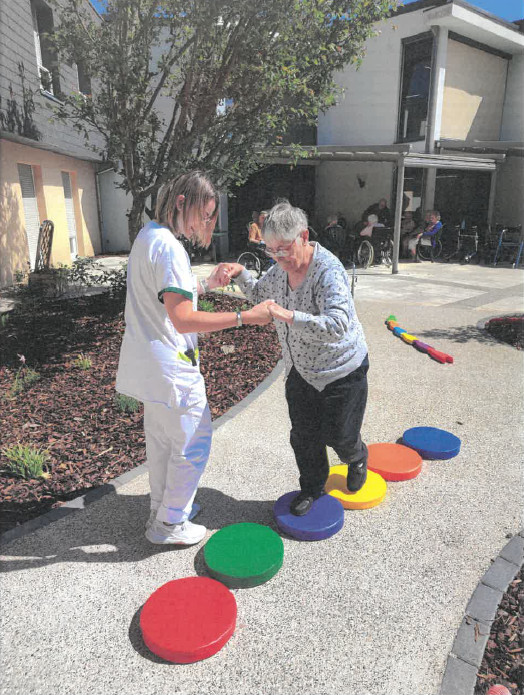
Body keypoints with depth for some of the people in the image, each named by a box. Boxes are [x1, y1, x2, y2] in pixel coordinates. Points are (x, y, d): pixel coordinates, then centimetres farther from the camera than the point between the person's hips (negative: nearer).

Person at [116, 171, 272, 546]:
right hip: (170, 367, -10)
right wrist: (246, 317, -27)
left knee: (161, 439, 21)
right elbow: (184, 320, -28)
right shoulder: (169, 248, -21)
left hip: (148, 363, 10)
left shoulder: (147, 235, 11)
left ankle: (162, 509, 38)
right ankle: (170, 523, 21)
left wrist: (207, 283, 9)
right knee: (193, 442, 6)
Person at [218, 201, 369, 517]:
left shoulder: (328, 271, -29)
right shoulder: (283, 267, -4)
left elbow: (338, 325, -41)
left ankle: (358, 459, 46)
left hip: (341, 370, -6)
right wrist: (240, 273, -3)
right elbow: (259, 293, 17)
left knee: (339, 435, 9)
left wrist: (288, 316, -48)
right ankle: (312, 487, 36)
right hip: (301, 370, 6)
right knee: (303, 435, 11)